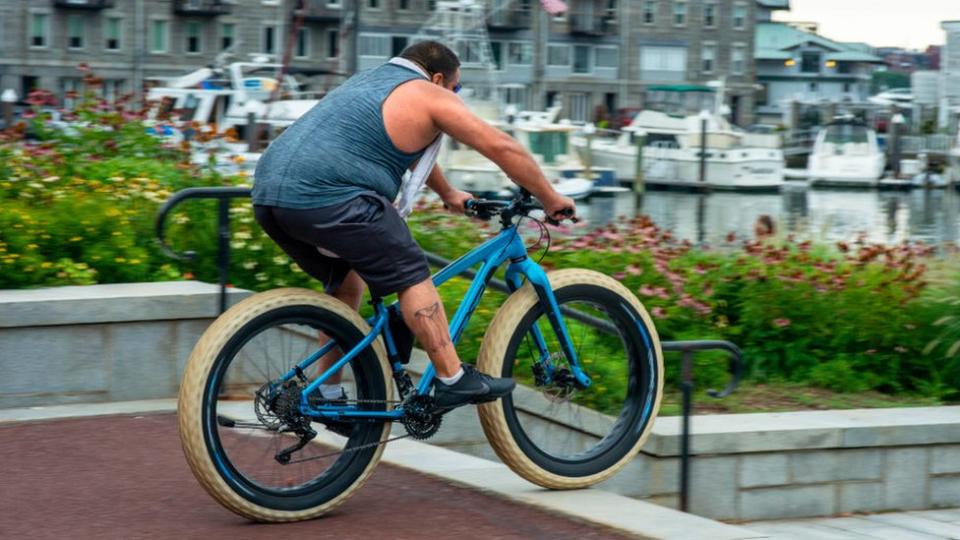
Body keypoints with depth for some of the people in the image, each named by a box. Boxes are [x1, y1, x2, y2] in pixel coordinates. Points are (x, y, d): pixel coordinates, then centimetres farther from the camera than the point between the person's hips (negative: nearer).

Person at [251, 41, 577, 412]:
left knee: (346, 284, 25)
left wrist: (448, 194, 55)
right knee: (411, 275, 1)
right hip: (325, 195, -9)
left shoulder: (370, 81, 30)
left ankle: (329, 396, 29)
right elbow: (503, 148, 4)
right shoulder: (428, 96, 5)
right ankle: (453, 381, 2)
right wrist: (551, 200, 14)